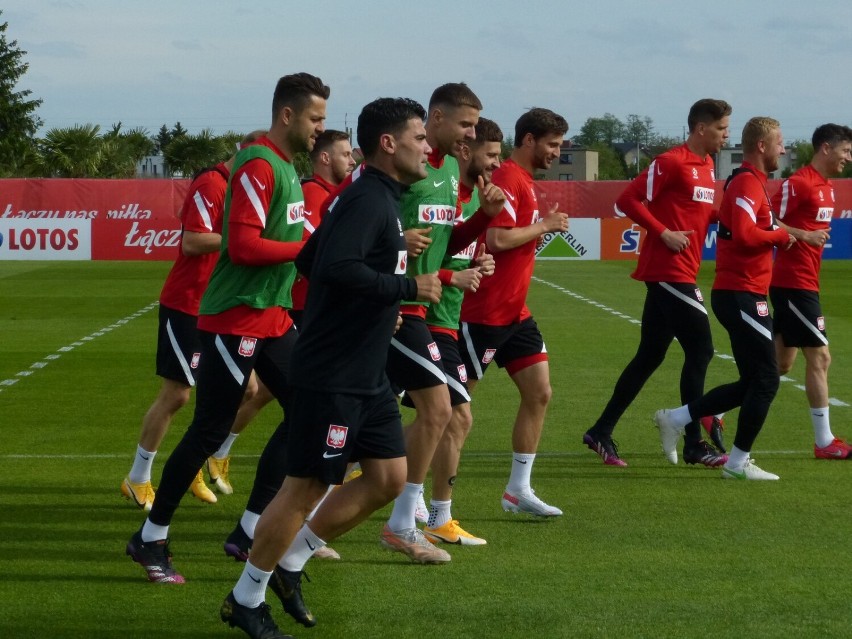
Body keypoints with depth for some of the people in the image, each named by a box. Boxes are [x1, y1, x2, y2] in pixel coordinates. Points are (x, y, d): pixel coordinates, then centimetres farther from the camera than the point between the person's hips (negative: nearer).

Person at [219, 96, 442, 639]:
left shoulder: (382, 199, 13)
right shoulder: (367, 200, -17)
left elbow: (310, 258, 21)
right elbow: (335, 267, -32)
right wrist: (408, 287, -24)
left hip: (368, 375, 10)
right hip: (331, 376, -10)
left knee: (389, 477, 10)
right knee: (306, 487, -2)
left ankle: (290, 564, 21)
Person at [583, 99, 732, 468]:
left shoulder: (707, 165, 15)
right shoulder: (672, 162, -12)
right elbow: (627, 201, -15)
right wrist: (664, 233, -17)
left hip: (680, 274, 9)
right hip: (669, 270, -9)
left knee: (650, 356, 11)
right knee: (700, 349, -8)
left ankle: (602, 433, 17)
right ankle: (694, 444, -2)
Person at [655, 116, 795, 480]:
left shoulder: (749, 183, 17)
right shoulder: (748, 184, -15)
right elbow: (744, 234, -28)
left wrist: (776, 235, 9)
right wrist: (781, 236, -13)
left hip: (735, 294, 10)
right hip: (743, 295, -10)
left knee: (751, 384, 14)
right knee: (765, 381, -4)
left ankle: (675, 419, 16)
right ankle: (739, 463, 2)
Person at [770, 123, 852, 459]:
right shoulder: (798, 183, -14)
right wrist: (804, 235, -24)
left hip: (802, 283, 10)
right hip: (795, 283, -10)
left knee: (781, 363, 11)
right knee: (819, 356, -6)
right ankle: (824, 441, -1)